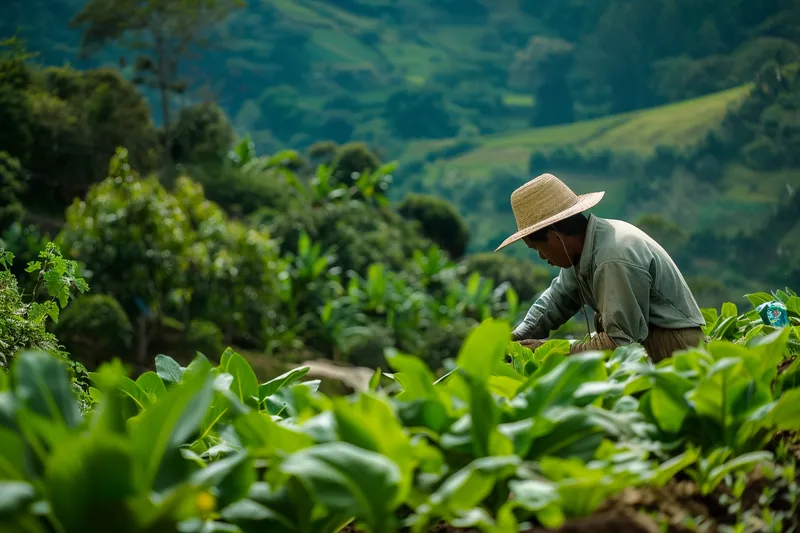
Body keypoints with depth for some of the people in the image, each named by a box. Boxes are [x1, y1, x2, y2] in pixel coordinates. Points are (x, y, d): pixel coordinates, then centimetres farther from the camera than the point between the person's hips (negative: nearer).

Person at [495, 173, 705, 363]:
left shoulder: (616, 260, -29)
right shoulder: (582, 249, 1)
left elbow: (621, 341, -28)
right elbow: (556, 299, 12)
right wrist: (514, 341, -1)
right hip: (640, 343, 9)